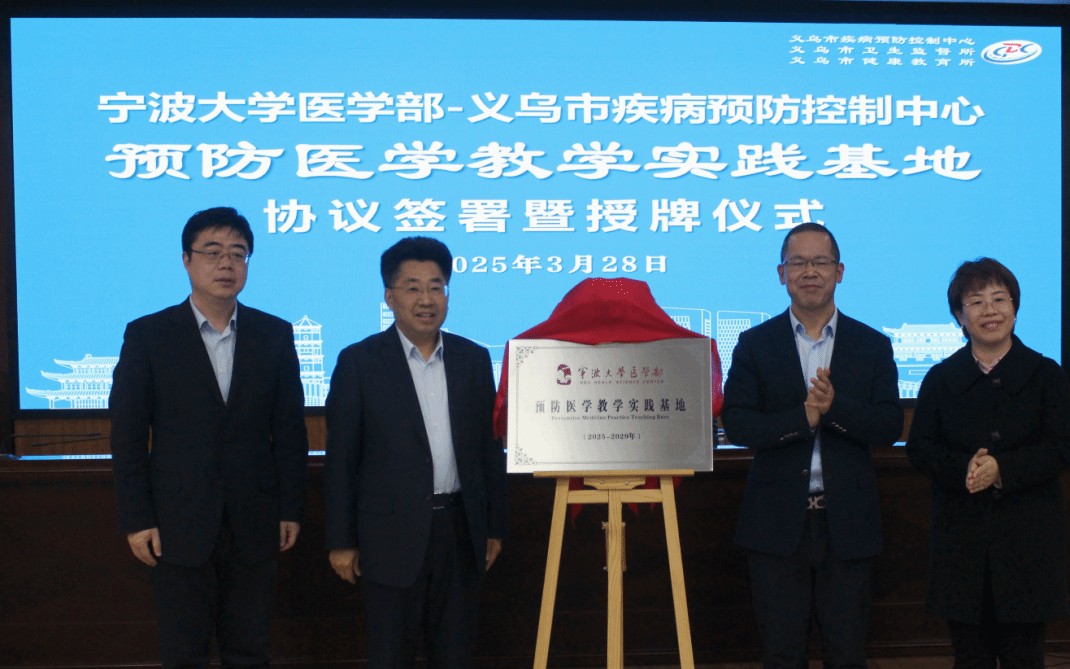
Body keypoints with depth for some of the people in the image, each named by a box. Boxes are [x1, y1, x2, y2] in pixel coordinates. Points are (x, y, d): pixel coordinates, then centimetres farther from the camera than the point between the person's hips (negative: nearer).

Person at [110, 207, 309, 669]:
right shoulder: (147, 335, -2)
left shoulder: (275, 335, 4)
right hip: (178, 524, -2)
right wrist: (136, 520, -6)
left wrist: (291, 509, 3)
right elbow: (127, 436, -2)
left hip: (254, 524, 2)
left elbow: (290, 430, 6)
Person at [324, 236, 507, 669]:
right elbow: (340, 459, -3)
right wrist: (341, 540, -5)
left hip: (460, 532, 3)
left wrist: (494, 527, 9)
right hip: (392, 533, -3)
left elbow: (489, 448, 10)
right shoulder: (359, 362, -4)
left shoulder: (474, 359, 7)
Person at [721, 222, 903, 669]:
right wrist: (803, 417, -19)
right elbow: (735, 425, -6)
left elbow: (890, 427, -3)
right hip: (777, 524, -1)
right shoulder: (755, 345, 4)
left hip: (847, 526, 1)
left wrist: (835, 406, -20)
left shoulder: (873, 346, 7)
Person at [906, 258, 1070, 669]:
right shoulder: (940, 378, 9)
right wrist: (963, 468, -19)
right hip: (960, 538, 2)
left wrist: (1002, 469, -20)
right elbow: (919, 447, 1)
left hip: (1026, 538, -1)